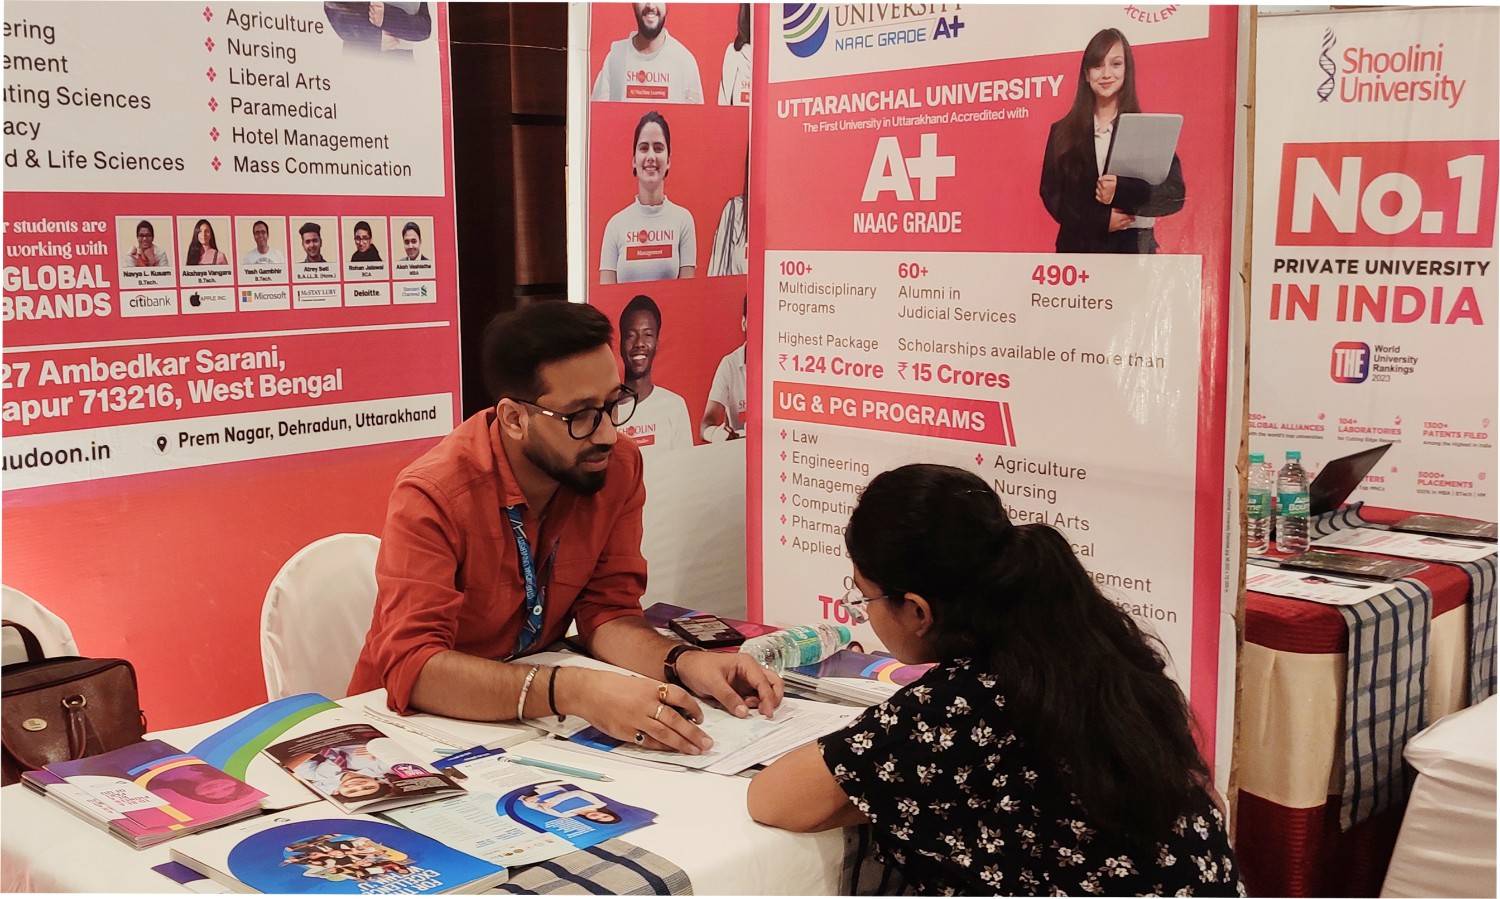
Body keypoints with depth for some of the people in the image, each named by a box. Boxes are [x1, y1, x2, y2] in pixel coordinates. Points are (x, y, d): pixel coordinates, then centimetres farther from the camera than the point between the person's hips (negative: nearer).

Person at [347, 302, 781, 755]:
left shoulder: (618, 467, -8)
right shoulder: (433, 496, -23)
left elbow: (608, 610, -4)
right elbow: (411, 667, -32)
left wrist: (685, 662, -25)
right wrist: (574, 692, -44)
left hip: (530, 722, 4)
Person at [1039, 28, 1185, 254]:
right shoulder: (1063, 132, 6)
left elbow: (1175, 193, -5)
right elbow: (1051, 194, 1)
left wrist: (1123, 192, -21)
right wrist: (1101, 219, -13)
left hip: (1132, 247, -1)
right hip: (1077, 247, 1)